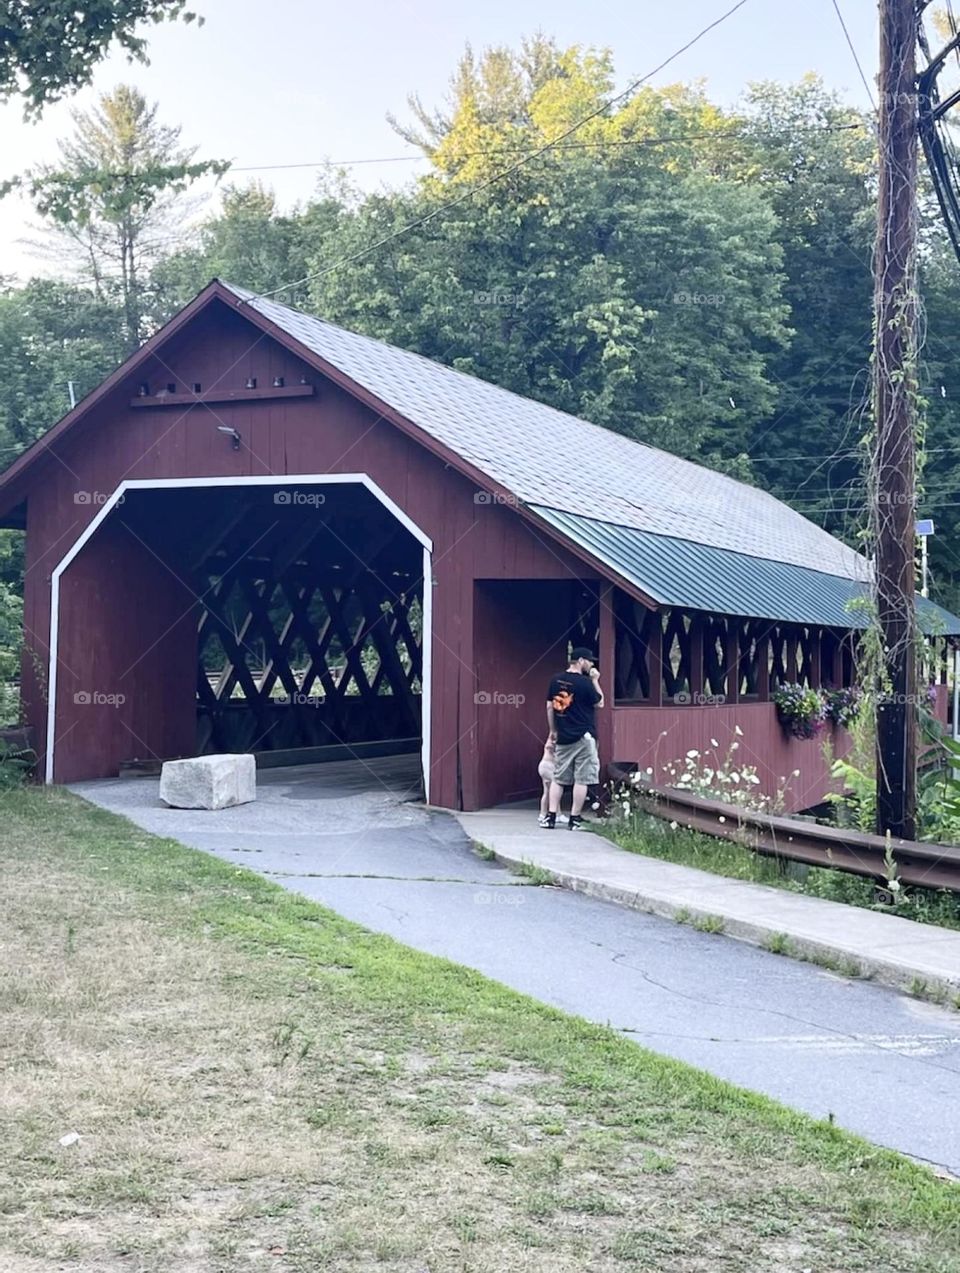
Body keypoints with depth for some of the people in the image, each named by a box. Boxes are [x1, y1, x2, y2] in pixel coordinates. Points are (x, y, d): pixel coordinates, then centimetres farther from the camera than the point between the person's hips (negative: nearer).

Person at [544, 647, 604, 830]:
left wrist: (553, 731, 18)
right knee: (581, 779, 1)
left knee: (558, 778, 11)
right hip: (583, 737, -6)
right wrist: (595, 681, 3)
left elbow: (550, 707, 9)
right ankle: (574, 820, 1)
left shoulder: (556, 680, 5)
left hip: (563, 738, 6)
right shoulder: (585, 682, -12)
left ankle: (551, 817, 5)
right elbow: (599, 703, -1)